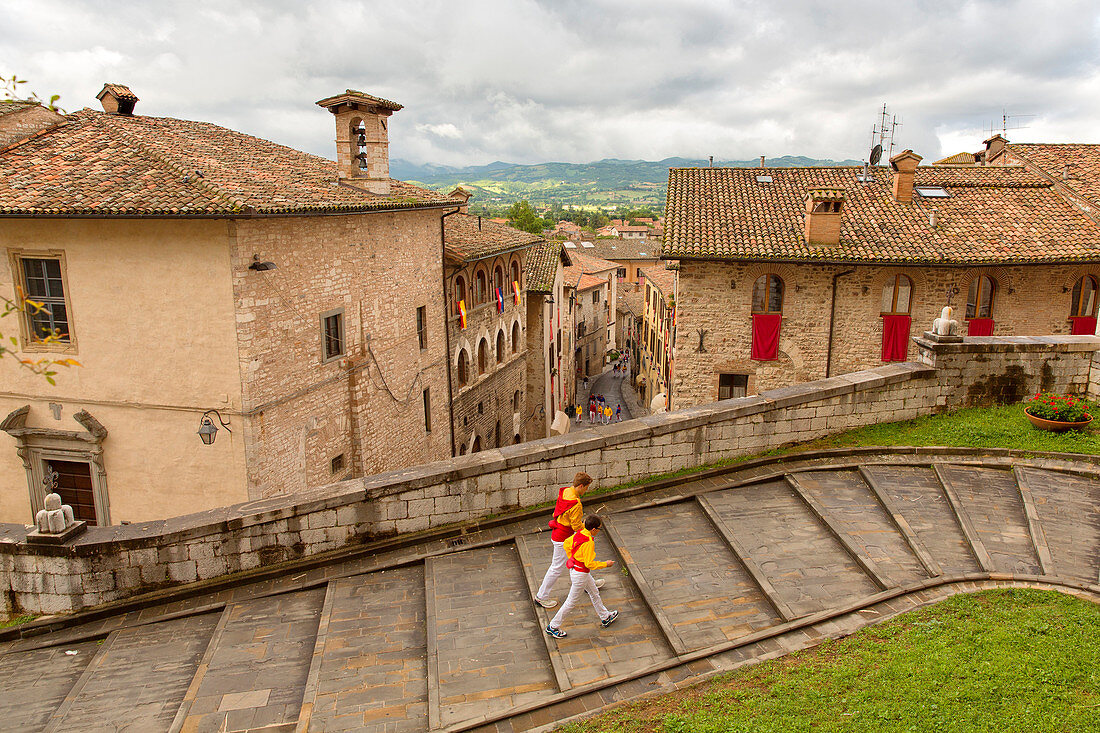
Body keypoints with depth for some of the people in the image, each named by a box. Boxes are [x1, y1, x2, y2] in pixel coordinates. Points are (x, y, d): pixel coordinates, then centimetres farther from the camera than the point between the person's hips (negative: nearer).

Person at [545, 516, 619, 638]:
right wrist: (605, 564, -13)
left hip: (575, 567, 9)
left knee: (594, 592, 25)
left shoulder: (579, 533, -6)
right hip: (580, 575, -9)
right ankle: (553, 626, 17)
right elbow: (589, 563, -26)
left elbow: (567, 544, 8)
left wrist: (571, 558, 18)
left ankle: (605, 617, 43)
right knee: (572, 602, 6)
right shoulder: (589, 542, -30)